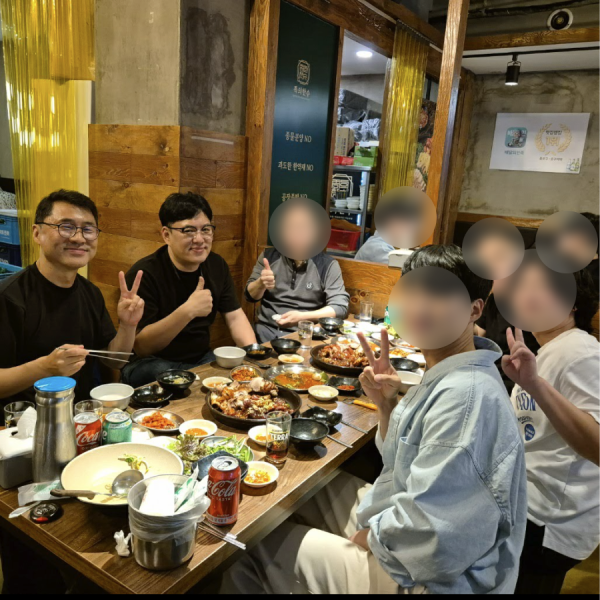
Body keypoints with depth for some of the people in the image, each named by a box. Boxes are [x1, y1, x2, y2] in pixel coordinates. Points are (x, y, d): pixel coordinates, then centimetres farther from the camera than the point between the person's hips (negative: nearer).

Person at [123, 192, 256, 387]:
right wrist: (187, 311, -36)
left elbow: (235, 317, 4)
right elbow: (141, 347, -24)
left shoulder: (217, 265, 2)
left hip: (202, 359, 6)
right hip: (153, 364, -6)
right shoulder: (144, 274, -19)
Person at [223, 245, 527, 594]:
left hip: (425, 579, -9)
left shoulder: (465, 396, -31)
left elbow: (427, 536, -32)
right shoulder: (453, 375, 0)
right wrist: (387, 404, -9)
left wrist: (367, 537, -13)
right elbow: (404, 463, 8)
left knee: (251, 549, -2)